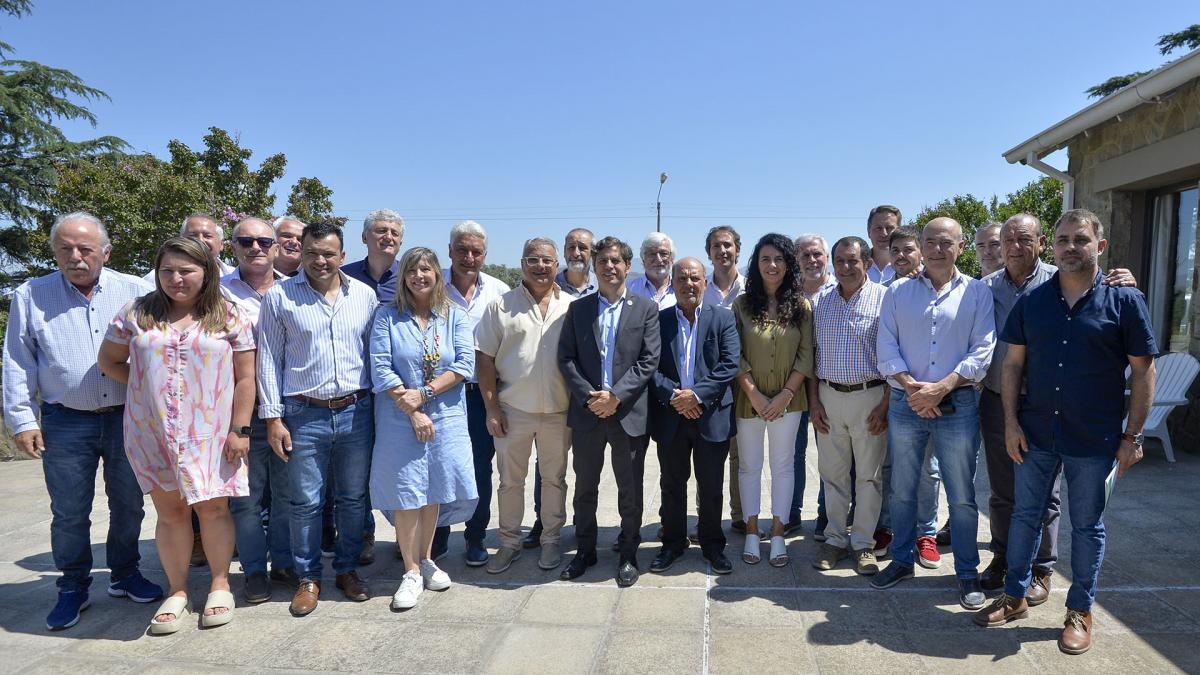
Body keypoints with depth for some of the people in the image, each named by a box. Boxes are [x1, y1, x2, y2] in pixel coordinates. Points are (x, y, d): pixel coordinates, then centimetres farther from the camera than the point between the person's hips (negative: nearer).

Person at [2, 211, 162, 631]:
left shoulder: (135, 292, 2)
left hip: (127, 418, 1)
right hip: (66, 423, -1)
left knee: (128, 505, 11)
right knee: (69, 513, 7)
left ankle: (124, 575, 29)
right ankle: (73, 588, 23)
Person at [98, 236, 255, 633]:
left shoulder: (230, 317, -1)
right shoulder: (137, 313, 5)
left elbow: (245, 377, -2)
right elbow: (109, 361, 14)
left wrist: (240, 429, -7)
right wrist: (146, 386, 2)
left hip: (210, 433, -2)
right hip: (152, 433, 2)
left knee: (213, 508, 4)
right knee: (170, 511, 9)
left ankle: (220, 586, 21)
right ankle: (177, 592, 22)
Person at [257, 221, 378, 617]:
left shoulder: (364, 295, 5)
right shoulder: (279, 297, 0)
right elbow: (269, 360, 0)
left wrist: (380, 408, 5)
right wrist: (273, 418, -4)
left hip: (356, 412, 2)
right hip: (305, 415, -2)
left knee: (353, 498, 12)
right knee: (305, 502, 5)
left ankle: (347, 569, 29)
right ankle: (308, 578, 22)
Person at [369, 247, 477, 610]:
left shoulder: (455, 316, 5)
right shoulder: (387, 316, 0)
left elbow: (465, 363, -5)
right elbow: (380, 369, -7)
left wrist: (425, 393, -15)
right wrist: (413, 413, -12)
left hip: (446, 417, 2)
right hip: (400, 418, -2)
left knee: (435, 489, 9)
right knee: (406, 493, 1)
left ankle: (426, 559, 27)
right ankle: (411, 571, 13)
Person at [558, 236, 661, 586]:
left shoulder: (646, 308, 1)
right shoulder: (578, 309, 7)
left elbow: (649, 360, -6)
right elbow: (566, 358, 2)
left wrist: (616, 395, -15)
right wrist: (588, 396, -12)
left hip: (629, 413, -2)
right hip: (587, 412, 2)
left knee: (630, 489, 8)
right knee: (585, 486, 13)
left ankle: (628, 554, 24)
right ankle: (585, 550, 29)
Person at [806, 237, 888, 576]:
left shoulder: (883, 299, -4)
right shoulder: (822, 301, 7)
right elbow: (814, 354, 9)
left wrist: (885, 404, -10)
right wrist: (813, 401, 3)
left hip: (869, 396, -3)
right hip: (829, 396, 3)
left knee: (868, 474, 6)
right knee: (832, 472, 10)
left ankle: (863, 543, 19)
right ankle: (835, 539, 23)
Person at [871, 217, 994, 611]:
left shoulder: (976, 292, 3)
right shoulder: (898, 293, 8)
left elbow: (982, 350, -4)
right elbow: (886, 348, 1)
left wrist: (941, 388, -16)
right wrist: (912, 387, -14)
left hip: (957, 404, -2)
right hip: (905, 402, 2)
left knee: (962, 495, 4)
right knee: (902, 490, 11)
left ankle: (967, 572, 19)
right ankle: (901, 561, 27)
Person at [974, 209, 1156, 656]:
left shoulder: (1125, 301, -6)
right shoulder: (1032, 302, 2)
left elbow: (1142, 371, -4)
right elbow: (1013, 363, 4)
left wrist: (1131, 436, -7)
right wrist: (1011, 422, -2)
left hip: (1095, 440, -2)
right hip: (1036, 434, 3)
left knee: (1087, 526, 11)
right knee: (1025, 516, 12)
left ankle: (1080, 611, 27)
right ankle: (1015, 597, 28)